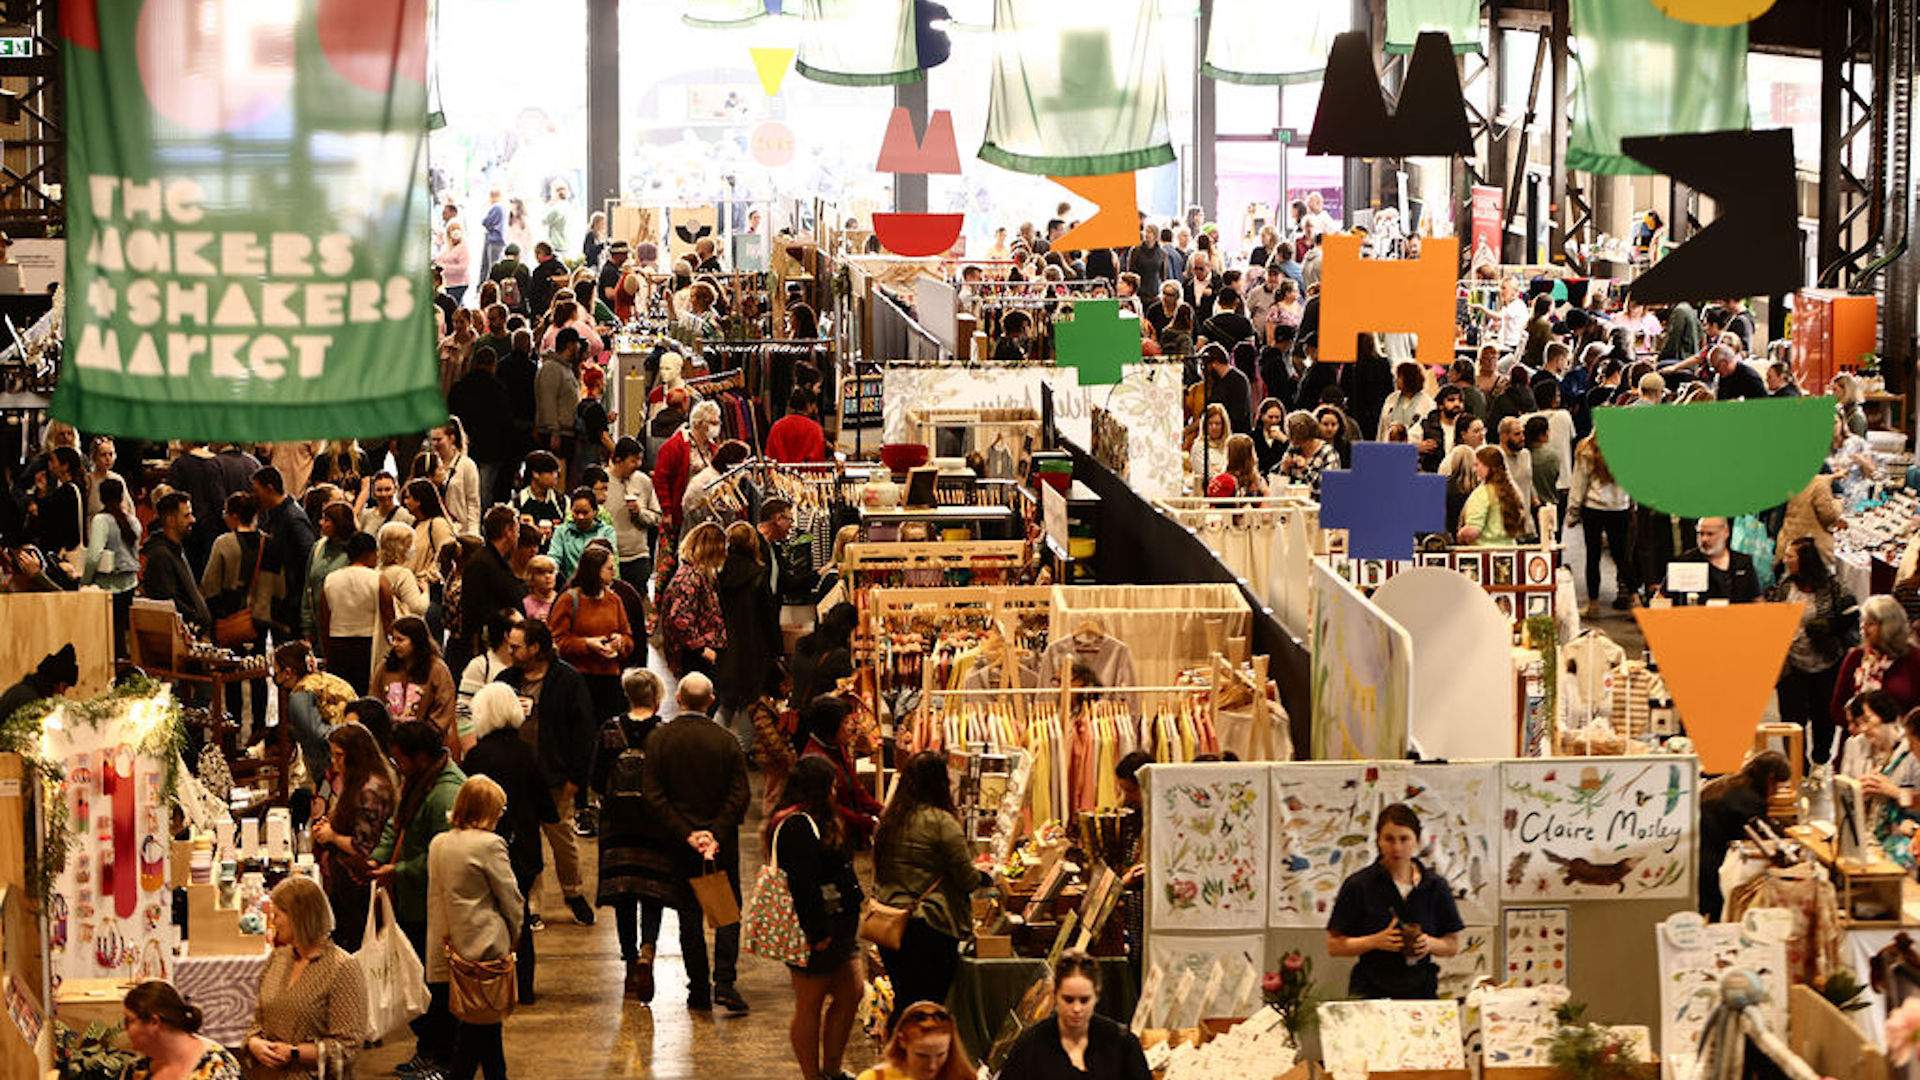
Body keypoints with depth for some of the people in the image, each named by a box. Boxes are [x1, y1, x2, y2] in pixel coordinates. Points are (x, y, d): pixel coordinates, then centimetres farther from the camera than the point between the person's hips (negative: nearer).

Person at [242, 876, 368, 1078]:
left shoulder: (343, 968, -7)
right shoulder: (277, 957, 14)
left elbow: (348, 1047, -10)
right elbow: (258, 1020, 20)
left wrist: (293, 1053, -15)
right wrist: (254, 1043, -2)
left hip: (312, 1075, -7)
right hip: (265, 1074, 7)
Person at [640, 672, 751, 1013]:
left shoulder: (659, 739, -7)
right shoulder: (727, 741, -7)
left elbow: (652, 794, -11)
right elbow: (739, 796, -11)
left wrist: (685, 834, -11)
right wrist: (717, 836, -12)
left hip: (680, 843, 0)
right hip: (722, 842, 0)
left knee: (690, 915, 9)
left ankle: (699, 991, 11)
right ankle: (724, 982, -5)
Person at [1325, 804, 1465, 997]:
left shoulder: (1435, 886, 7)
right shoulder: (1358, 885, 0)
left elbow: (1453, 945, 13)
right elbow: (1334, 945, 0)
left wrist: (1431, 944, -8)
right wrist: (1375, 941, -13)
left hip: (1421, 990, 2)